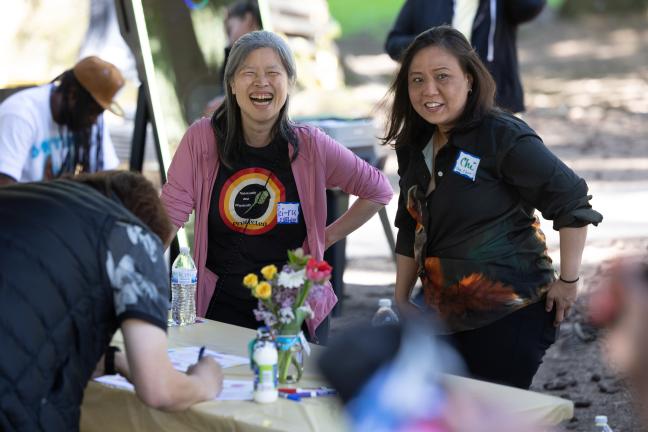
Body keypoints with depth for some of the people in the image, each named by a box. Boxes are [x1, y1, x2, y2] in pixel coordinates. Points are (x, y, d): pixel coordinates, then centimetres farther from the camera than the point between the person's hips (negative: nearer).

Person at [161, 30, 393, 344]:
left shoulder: (311, 146, -5)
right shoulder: (202, 139, -6)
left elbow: (378, 191, 7)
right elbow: (168, 216, -8)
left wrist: (326, 238, 4)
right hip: (223, 309, 0)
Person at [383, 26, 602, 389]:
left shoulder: (503, 136, -15)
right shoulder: (414, 148, 8)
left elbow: (572, 200, -13)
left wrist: (567, 282, -10)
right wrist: (401, 301, 16)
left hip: (509, 318, -7)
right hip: (446, 319, 7)